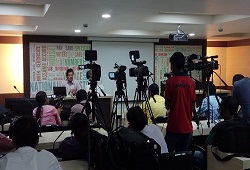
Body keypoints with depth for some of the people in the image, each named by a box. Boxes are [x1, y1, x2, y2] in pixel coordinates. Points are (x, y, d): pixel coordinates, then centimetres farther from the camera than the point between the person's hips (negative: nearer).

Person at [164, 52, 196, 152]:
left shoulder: (170, 82, -11)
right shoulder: (192, 82, 3)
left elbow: (167, 105, -8)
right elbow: (193, 107, 7)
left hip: (173, 127, -4)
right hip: (187, 127, 4)